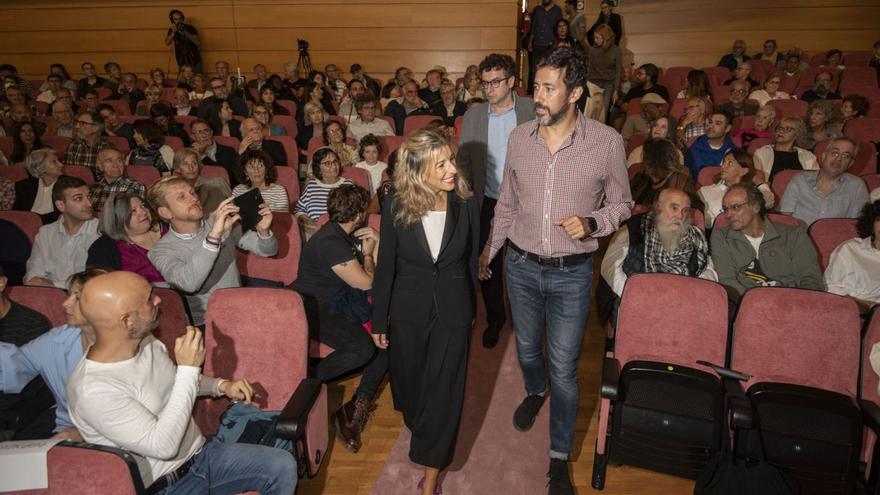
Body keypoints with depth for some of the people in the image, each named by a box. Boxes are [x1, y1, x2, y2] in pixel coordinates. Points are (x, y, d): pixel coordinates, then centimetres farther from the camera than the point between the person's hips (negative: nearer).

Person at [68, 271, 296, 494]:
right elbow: (163, 446, -27)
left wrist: (221, 385, 1)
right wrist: (189, 368, -26)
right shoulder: (92, 390, -26)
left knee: (283, 465, -6)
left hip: (199, 453, 7)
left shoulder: (146, 342, -3)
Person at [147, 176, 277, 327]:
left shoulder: (221, 221, 4)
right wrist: (214, 235, -36)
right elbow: (188, 284, -28)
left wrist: (263, 231, -17)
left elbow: (267, 250, 6)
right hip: (204, 324, -5)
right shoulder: (160, 251, -7)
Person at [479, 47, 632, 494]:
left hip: (572, 273, -3)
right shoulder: (519, 138, -3)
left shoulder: (608, 142, -11)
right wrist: (490, 250, 11)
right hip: (521, 265, 3)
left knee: (564, 369, 4)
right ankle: (535, 392, 58)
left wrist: (592, 222, -19)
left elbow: (621, 204, 1)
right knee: (526, 348, 22)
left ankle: (559, 458, 25)